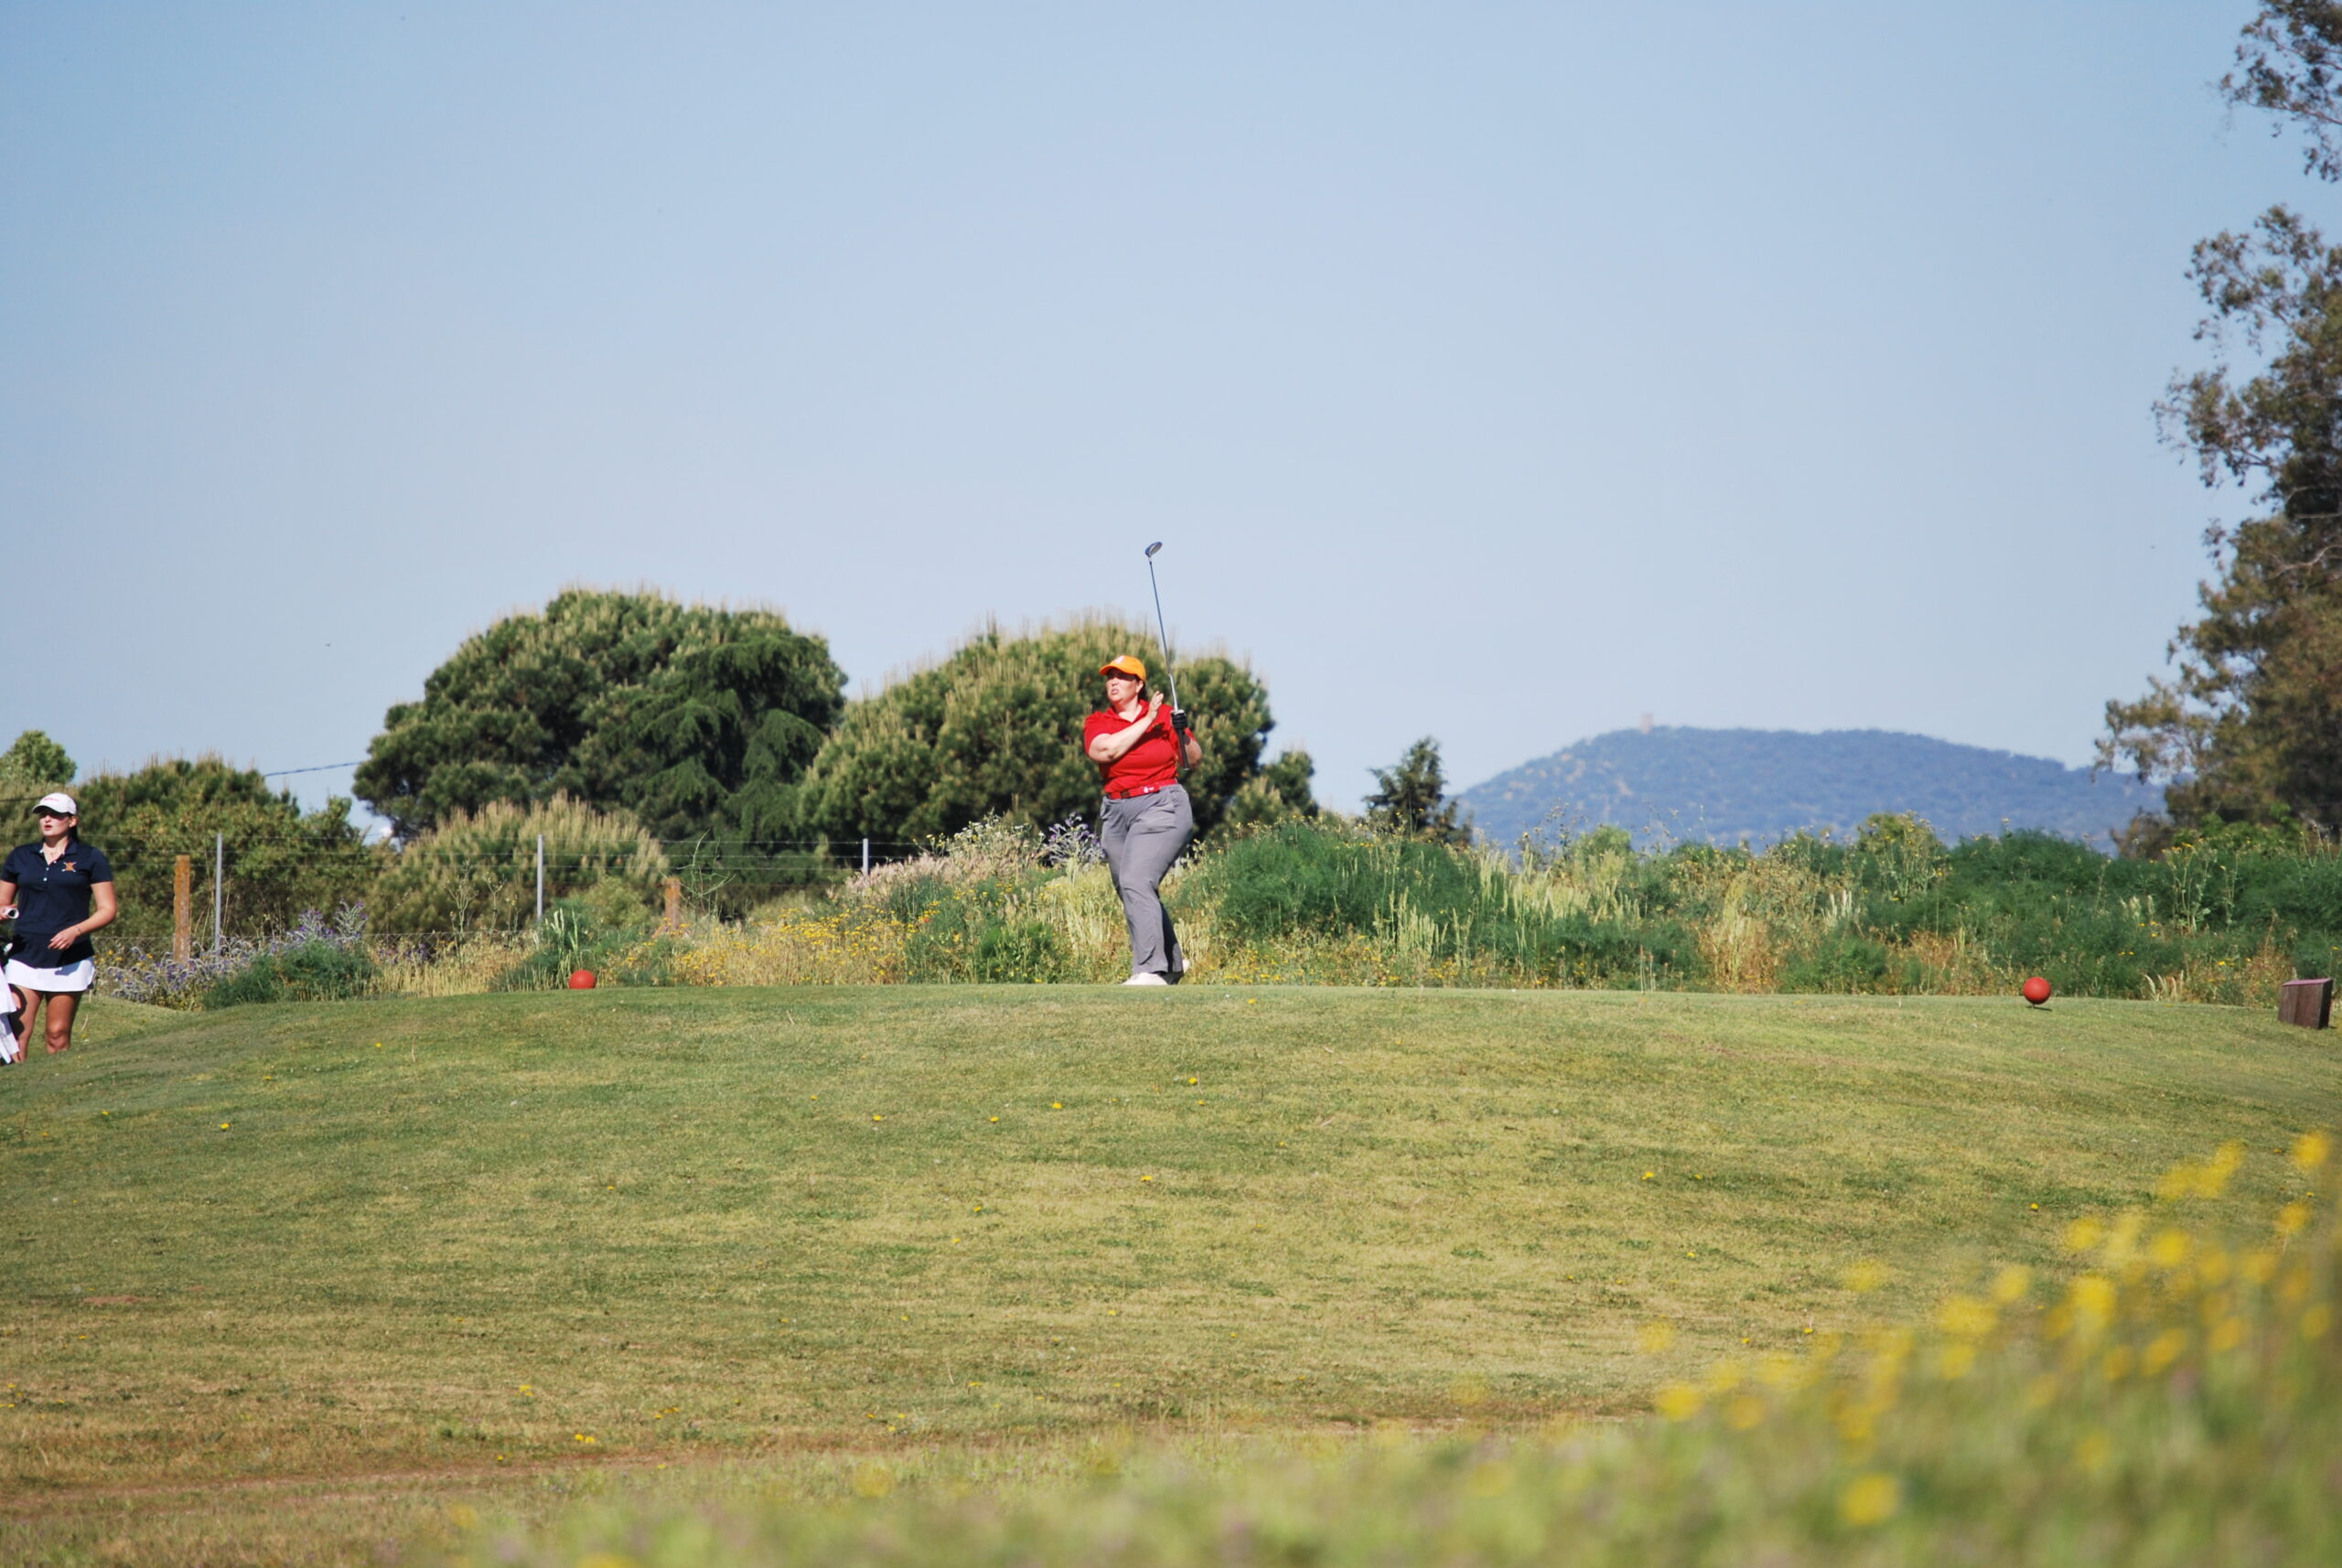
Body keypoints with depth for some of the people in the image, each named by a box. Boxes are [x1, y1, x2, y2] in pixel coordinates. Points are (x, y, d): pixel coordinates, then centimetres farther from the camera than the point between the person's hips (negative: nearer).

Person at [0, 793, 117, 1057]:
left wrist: (75, 931, -13)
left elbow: (108, 910, 3)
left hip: (69, 960, -2)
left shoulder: (90, 858, 5)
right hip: (25, 956, 2)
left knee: (58, 1034, -1)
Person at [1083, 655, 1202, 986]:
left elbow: (1193, 760, 8)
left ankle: (1151, 971, -27)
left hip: (1162, 806, -5)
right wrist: (1147, 721, -12)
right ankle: (1173, 962, 30)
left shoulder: (1165, 715, 3)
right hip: (1117, 814, 5)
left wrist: (1184, 734, -11)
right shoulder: (1097, 722, 7)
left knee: (1136, 883, -22)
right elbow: (1106, 750, -15)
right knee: (1131, 893, 11)